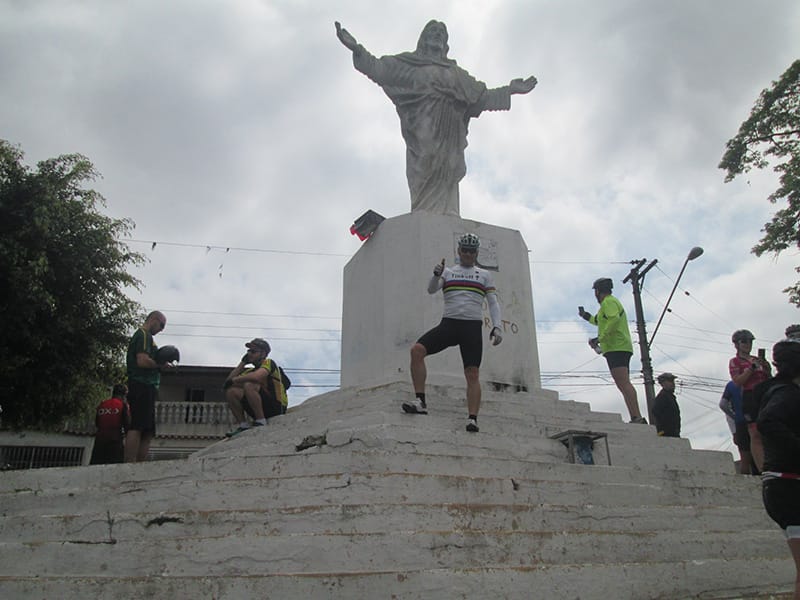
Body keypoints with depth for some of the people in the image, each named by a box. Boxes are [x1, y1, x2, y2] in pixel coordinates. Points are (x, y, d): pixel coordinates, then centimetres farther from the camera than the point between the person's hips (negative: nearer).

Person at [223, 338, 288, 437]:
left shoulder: (269, 363, -8)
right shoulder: (250, 371, 15)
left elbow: (256, 377, -30)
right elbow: (229, 381, 5)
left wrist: (234, 380, -16)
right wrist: (243, 362, 3)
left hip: (277, 407, -8)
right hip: (260, 410, 8)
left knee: (249, 385, -28)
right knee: (231, 391, -4)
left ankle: (260, 422, -20)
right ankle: (244, 425, -2)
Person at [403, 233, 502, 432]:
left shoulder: (484, 275, 16)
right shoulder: (448, 272, 16)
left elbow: (493, 303, 11)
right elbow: (431, 289, 0)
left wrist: (496, 327, -2)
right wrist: (436, 275, -21)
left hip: (472, 327, -1)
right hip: (448, 324, 1)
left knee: (472, 374, -9)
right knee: (417, 350, -20)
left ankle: (472, 418, -9)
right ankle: (421, 402, -19)